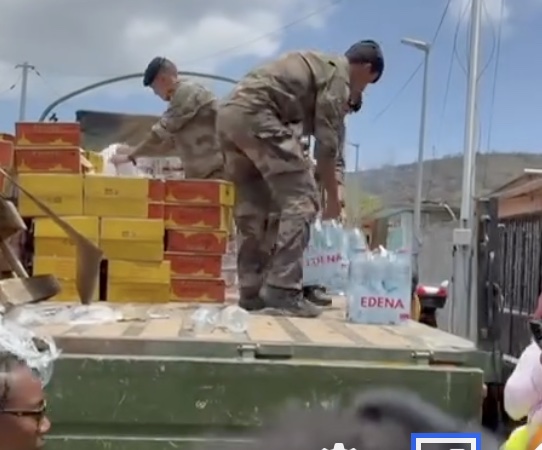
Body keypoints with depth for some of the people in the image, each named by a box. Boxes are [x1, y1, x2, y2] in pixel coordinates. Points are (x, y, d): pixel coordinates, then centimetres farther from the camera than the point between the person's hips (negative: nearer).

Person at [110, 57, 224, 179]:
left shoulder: (186, 91, -8)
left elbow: (161, 132, -10)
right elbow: (173, 143, 26)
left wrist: (131, 156, 0)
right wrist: (134, 151, 24)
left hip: (214, 171, -10)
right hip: (206, 173, 10)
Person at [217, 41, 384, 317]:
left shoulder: (315, 65, 32)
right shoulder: (338, 74, 4)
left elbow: (304, 125, 32)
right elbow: (326, 144, -1)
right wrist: (333, 199, 9)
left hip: (228, 114, 10)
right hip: (255, 113, -10)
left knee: (252, 207, 14)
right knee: (301, 200, -7)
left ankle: (251, 291, 13)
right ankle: (282, 290, -13)